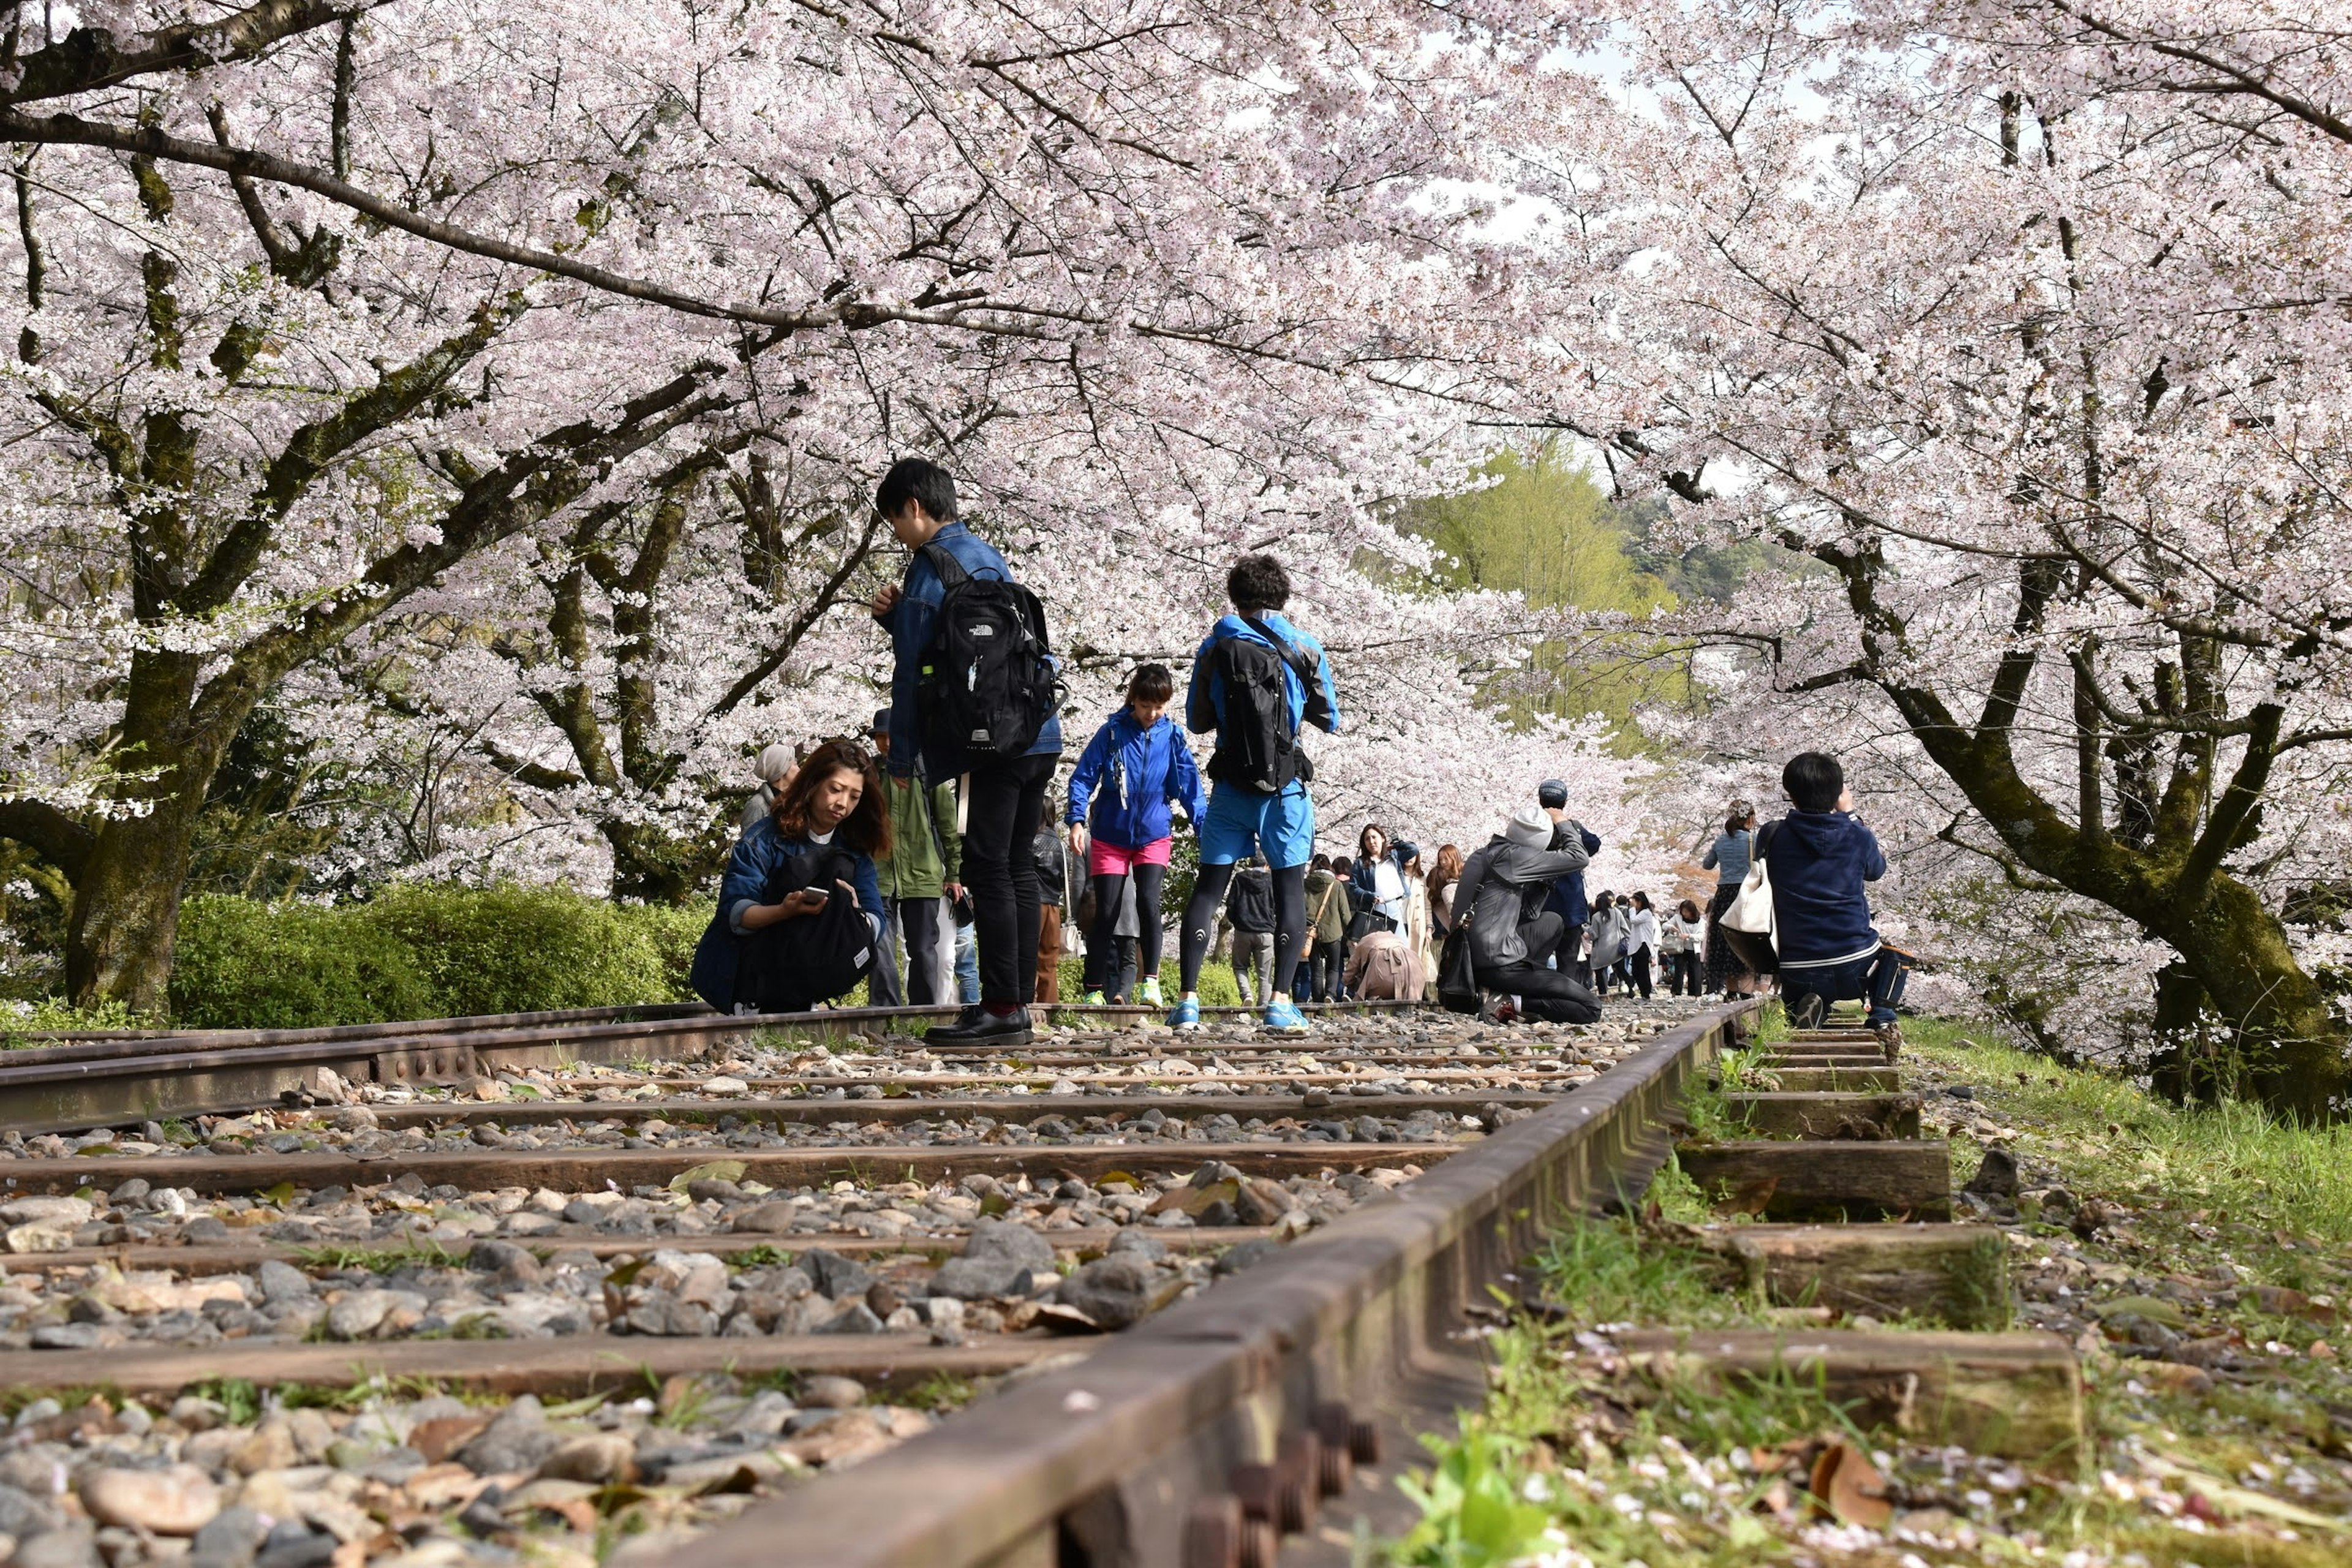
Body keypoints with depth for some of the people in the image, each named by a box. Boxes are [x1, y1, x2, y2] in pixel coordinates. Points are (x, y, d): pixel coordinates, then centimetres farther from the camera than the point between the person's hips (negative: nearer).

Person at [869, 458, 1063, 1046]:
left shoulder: (931, 565, -7)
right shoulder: (989, 556, 19)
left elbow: (911, 670, -7)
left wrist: (902, 755, -1)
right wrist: (897, 615, 13)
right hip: (1040, 736, 9)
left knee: (988, 870, -7)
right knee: (1018, 867, 10)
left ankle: (1002, 1008, -9)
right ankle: (1020, 1003, 12)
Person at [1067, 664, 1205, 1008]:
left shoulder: (1172, 737, -1)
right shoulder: (1113, 731, -6)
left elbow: (1189, 786, 0)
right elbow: (1083, 777, -5)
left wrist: (1205, 828, -9)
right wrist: (1078, 820, -16)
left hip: (1154, 835, 1)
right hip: (1110, 835, -1)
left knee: (1148, 903, -18)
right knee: (1106, 913, 0)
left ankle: (1151, 980, -10)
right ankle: (1094, 990, 8)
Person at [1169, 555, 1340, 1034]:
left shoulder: (1214, 649, 3)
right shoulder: (1305, 649, 0)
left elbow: (1197, 721, 11)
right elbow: (1329, 720, 10)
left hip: (1231, 787, 1)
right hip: (1285, 786, -1)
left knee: (1209, 887, 5)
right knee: (1290, 887, 4)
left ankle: (1187, 1001, -1)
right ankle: (1281, 1002, -5)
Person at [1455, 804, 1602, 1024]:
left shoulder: (1482, 855, 14)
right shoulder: (1509, 855, -13)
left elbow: (1529, 914, 17)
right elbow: (1579, 858, -10)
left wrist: (1546, 879, 8)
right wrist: (1564, 823, 7)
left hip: (1474, 961, 9)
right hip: (1500, 965, -9)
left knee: (1553, 921, 30)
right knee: (1591, 1008, -3)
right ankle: (1511, 1004, -11)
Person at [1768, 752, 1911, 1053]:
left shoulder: (1773, 837, -4)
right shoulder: (1858, 836, -3)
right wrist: (1850, 815, 25)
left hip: (1799, 976, 1)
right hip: (1855, 969, 0)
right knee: (1895, 958, 33)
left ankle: (1809, 1007, -1)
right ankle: (1882, 1017, 5)